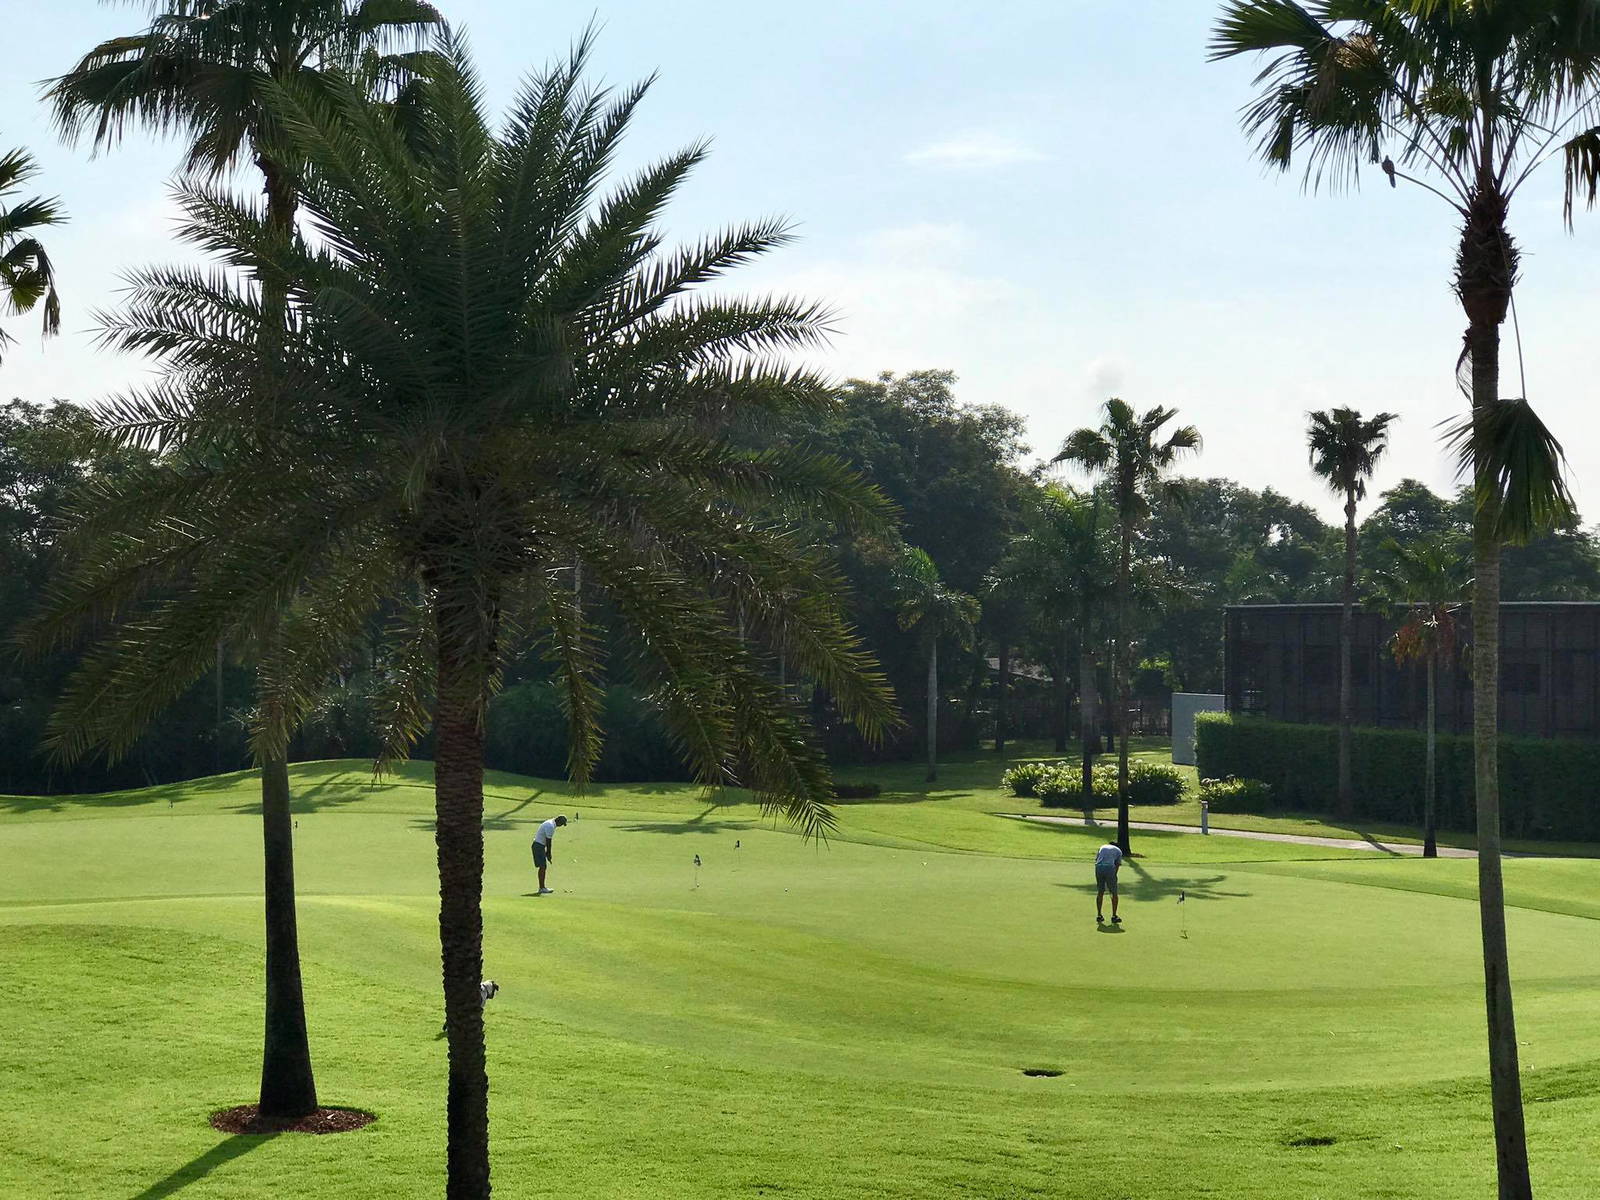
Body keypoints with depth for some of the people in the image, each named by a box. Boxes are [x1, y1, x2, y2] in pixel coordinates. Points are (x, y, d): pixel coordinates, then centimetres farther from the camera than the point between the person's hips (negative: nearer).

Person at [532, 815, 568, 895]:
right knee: (542, 867, -9)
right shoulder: (550, 826, -21)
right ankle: (542, 888, -9)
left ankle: (541, 887, 15)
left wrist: (549, 853, 14)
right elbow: (548, 841, -18)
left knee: (543, 867, 11)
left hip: (540, 846, 10)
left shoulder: (551, 824, 13)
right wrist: (549, 854, -10)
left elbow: (549, 841, 16)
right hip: (538, 846, -10)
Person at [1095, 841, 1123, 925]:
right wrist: (1114, 876, 14)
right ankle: (1114, 916, 10)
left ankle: (1099, 916, 17)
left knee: (1100, 892, 16)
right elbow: (1118, 864, 12)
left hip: (1098, 868, 3)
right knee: (1114, 893, 10)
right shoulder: (1118, 850, 22)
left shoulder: (1102, 848, 28)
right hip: (1110, 868, -3)